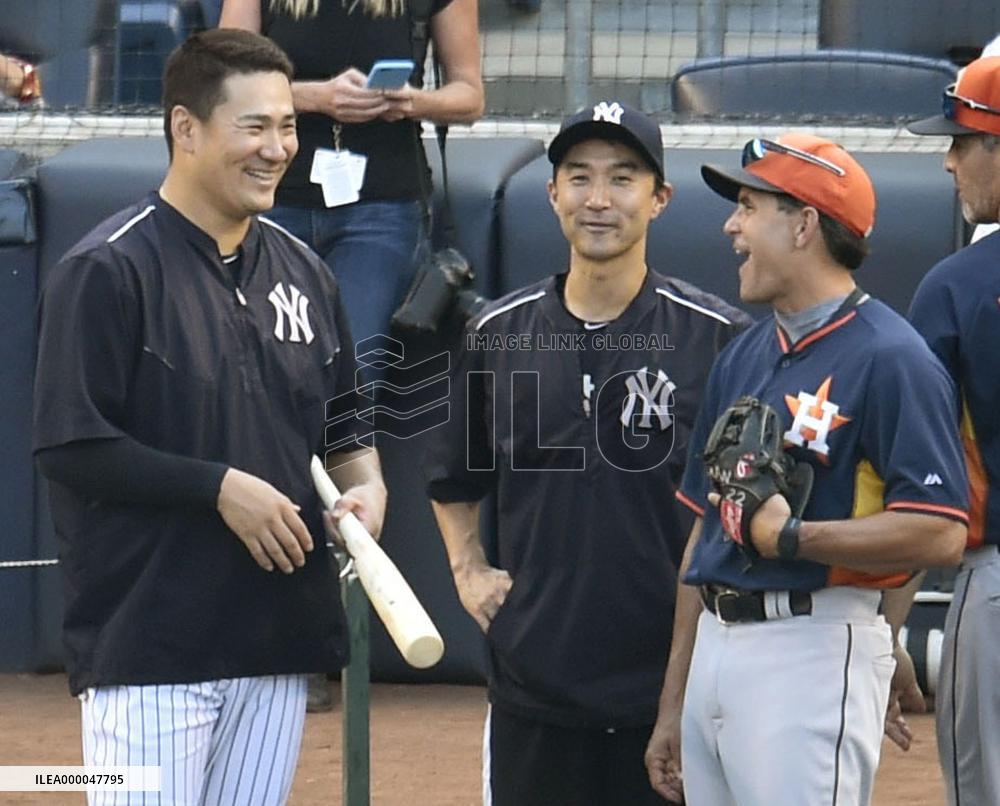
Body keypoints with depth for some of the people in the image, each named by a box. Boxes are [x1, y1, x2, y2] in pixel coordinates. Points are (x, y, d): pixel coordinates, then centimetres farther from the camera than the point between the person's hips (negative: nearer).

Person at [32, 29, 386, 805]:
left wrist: (366, 482, 3)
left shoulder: (302, 271, 12)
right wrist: (220, 487, -17)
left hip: (278, 645, 7)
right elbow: (70, 445, -14)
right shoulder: (109, 270, -10)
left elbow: (341, 421, 24)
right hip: (148, 649, -7)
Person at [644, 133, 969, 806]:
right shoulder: (741, 358, 17)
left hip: (816, 651, -8)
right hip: (715, 649, 8)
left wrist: (788, 536, -17)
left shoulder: (891, 359, -10)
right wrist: (672, 706, 19)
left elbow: (940, 535, -19)